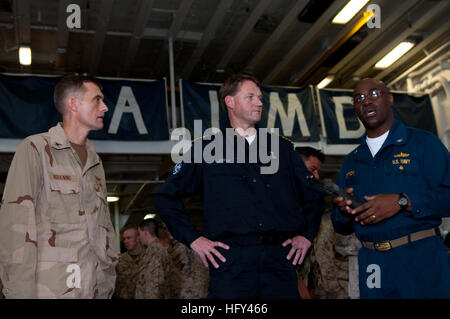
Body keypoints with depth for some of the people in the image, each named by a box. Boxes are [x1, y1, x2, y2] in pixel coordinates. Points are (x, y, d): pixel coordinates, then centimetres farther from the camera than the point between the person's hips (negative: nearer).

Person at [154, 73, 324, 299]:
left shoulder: (281, 147, 17)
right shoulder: (207, 148, 8)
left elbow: (313, 196, 23)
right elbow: (166, 197, 8)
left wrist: (306, 234, 11)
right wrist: (193, 238, 1)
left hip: (280, 257, 3)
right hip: (231, 259, -2)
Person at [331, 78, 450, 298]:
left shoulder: (423, 143, 1)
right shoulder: (351, 162, 14)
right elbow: (341, 227, 16)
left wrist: (402, 202, -21)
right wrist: (345, 212, -6)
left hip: (421, 258, -4)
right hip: (371, 264, 4)